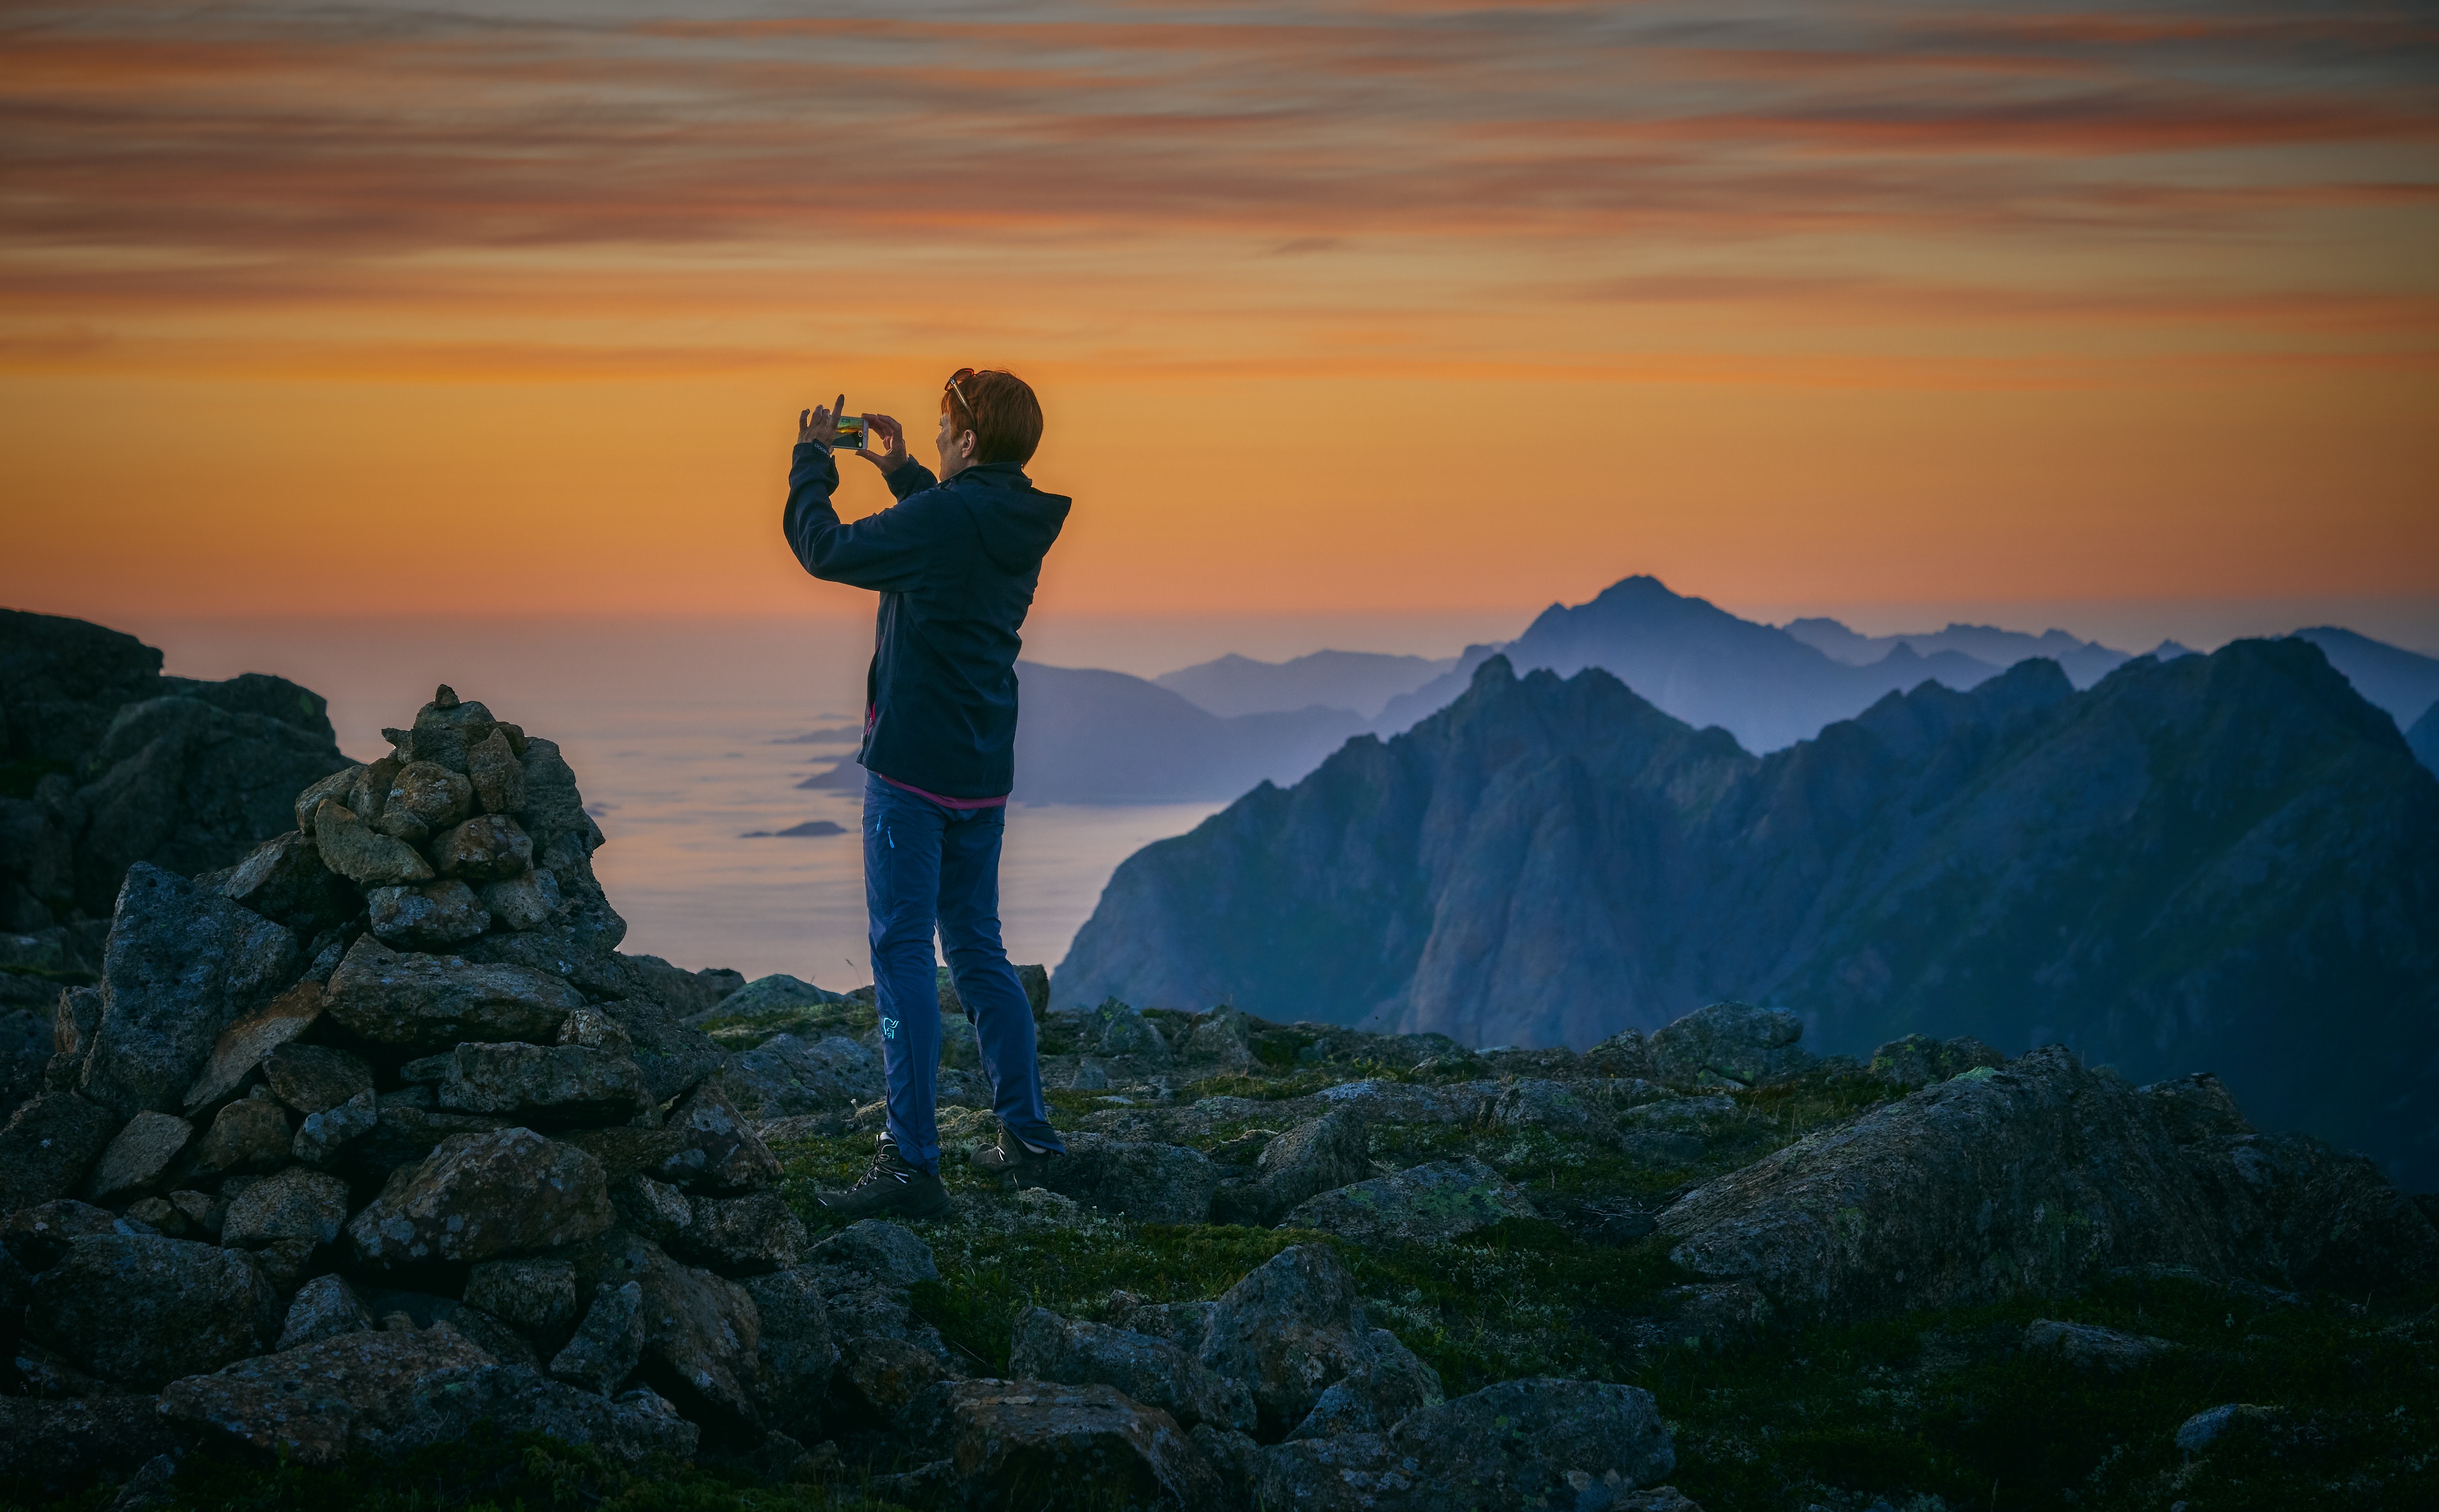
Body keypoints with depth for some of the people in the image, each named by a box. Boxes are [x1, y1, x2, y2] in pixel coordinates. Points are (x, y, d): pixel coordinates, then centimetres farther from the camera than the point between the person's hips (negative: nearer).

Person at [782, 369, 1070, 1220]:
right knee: (977, 949, 17)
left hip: (913, 766, -8)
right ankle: (1027, 1137, 20)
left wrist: (812, 461, 5)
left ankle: (912, 1163, -8)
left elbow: (826, 550, -9)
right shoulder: (1019, 525, 8)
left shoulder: (941, 518, -17)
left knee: (903, 955, -6)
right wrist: (900, 472, 32)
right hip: (984, 771, 8)